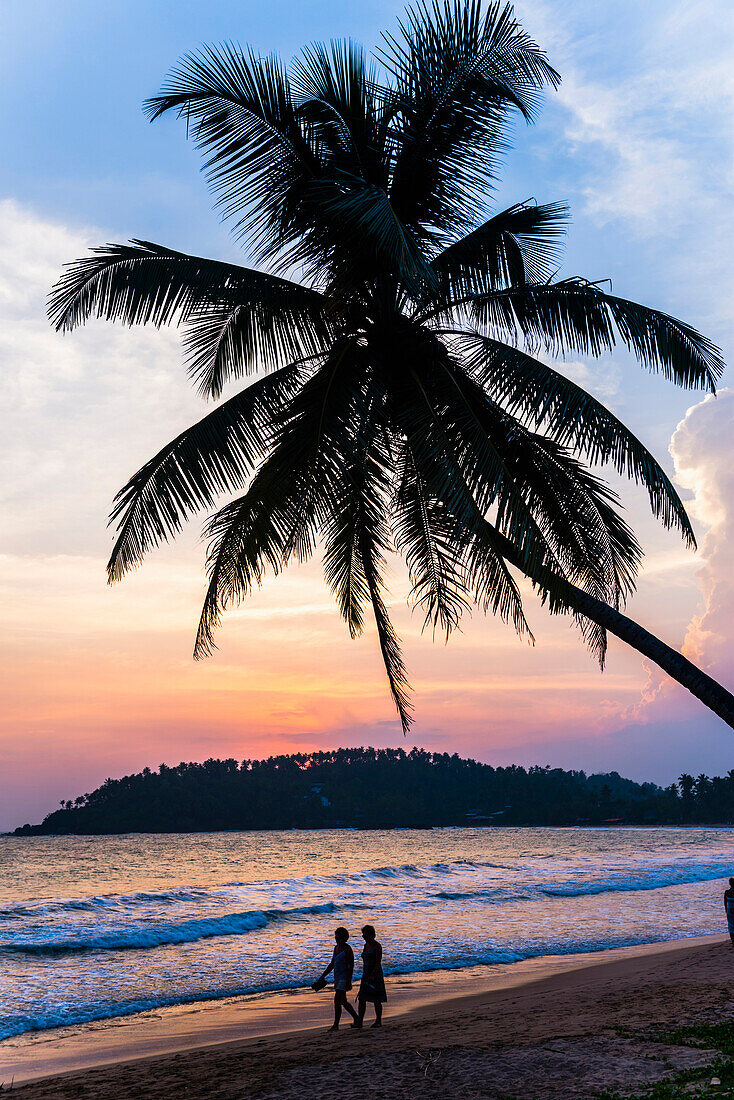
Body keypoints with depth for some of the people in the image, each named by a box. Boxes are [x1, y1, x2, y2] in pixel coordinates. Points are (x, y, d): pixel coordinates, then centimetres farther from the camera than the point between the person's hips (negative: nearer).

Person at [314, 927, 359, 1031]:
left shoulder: (347, 949, -14)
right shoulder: (336, 948, 12)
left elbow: (351, 966, -16)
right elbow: (332, 964, 19)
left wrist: (349, 981, -21)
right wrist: (323, 976, 17)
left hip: (344, 978, -9)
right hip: (337, 977, 9)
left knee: (337, 1000, -13)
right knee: (343, 1002, 14)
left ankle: (336, 1025, -8)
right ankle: (356, 1019, 30)